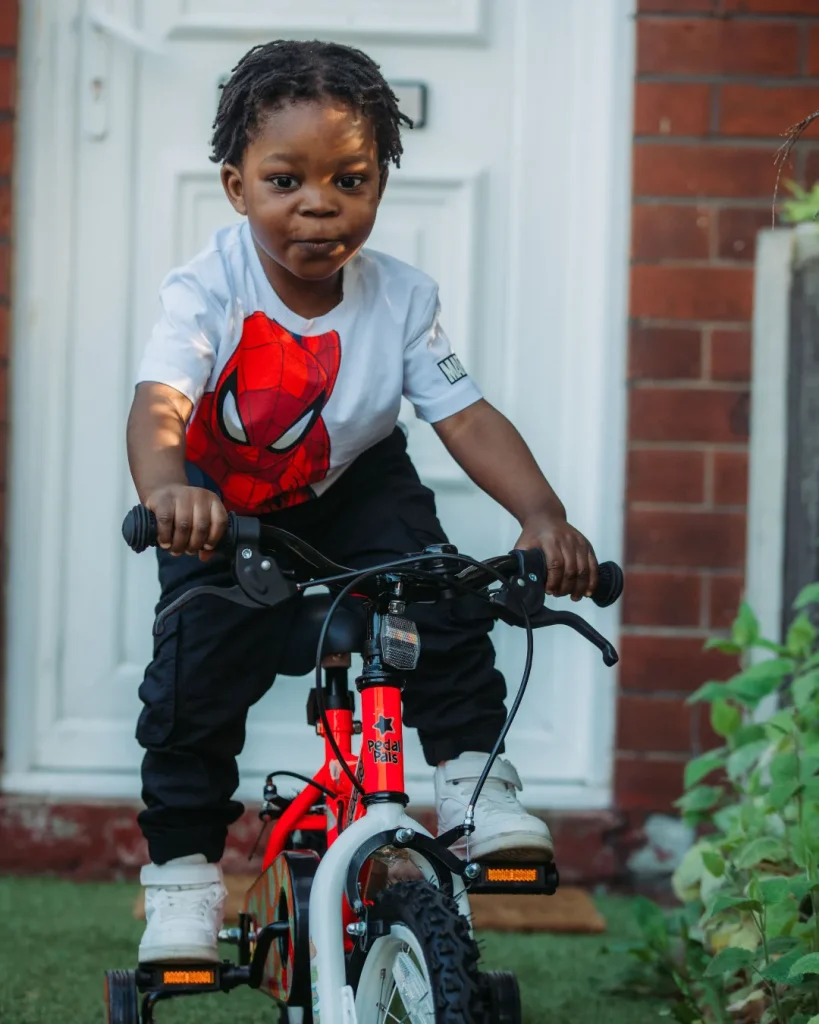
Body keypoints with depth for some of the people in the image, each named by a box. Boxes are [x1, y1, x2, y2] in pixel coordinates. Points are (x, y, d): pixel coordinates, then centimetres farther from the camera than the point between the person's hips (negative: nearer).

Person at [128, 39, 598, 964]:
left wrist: (542, 514, -39)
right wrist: (165, 491, -67)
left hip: (351, 489, 2)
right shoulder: (205, 292, -29)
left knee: (442, 604, -22)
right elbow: (160, 402, -44)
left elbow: (466, 417, -22)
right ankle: (181, 868, 1)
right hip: (225, 507, -2)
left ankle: (470, 769, 0)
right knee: (195, 668, -15)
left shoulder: (400, 299, -20)